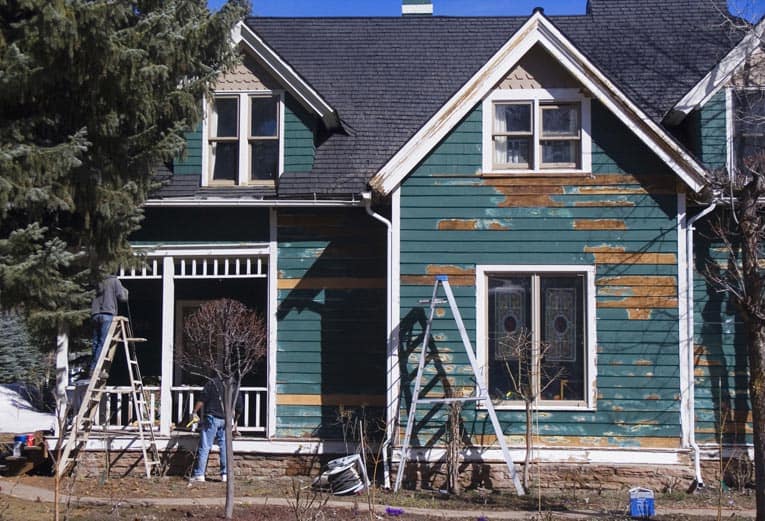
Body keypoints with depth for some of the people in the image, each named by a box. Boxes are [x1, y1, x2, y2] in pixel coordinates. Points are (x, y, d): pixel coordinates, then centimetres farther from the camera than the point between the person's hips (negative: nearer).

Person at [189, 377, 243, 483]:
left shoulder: (212, 383, -1)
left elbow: (202, 399, -9)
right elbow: (239, 406, 15)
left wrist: (195, 412, -2)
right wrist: (235, 420, 29)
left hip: (212, 417, -4)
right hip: (226, 420, 4)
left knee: (205, 446, -1)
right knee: (224, 446, 10)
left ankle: (199, 474, -2)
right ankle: (225, 474, 8)